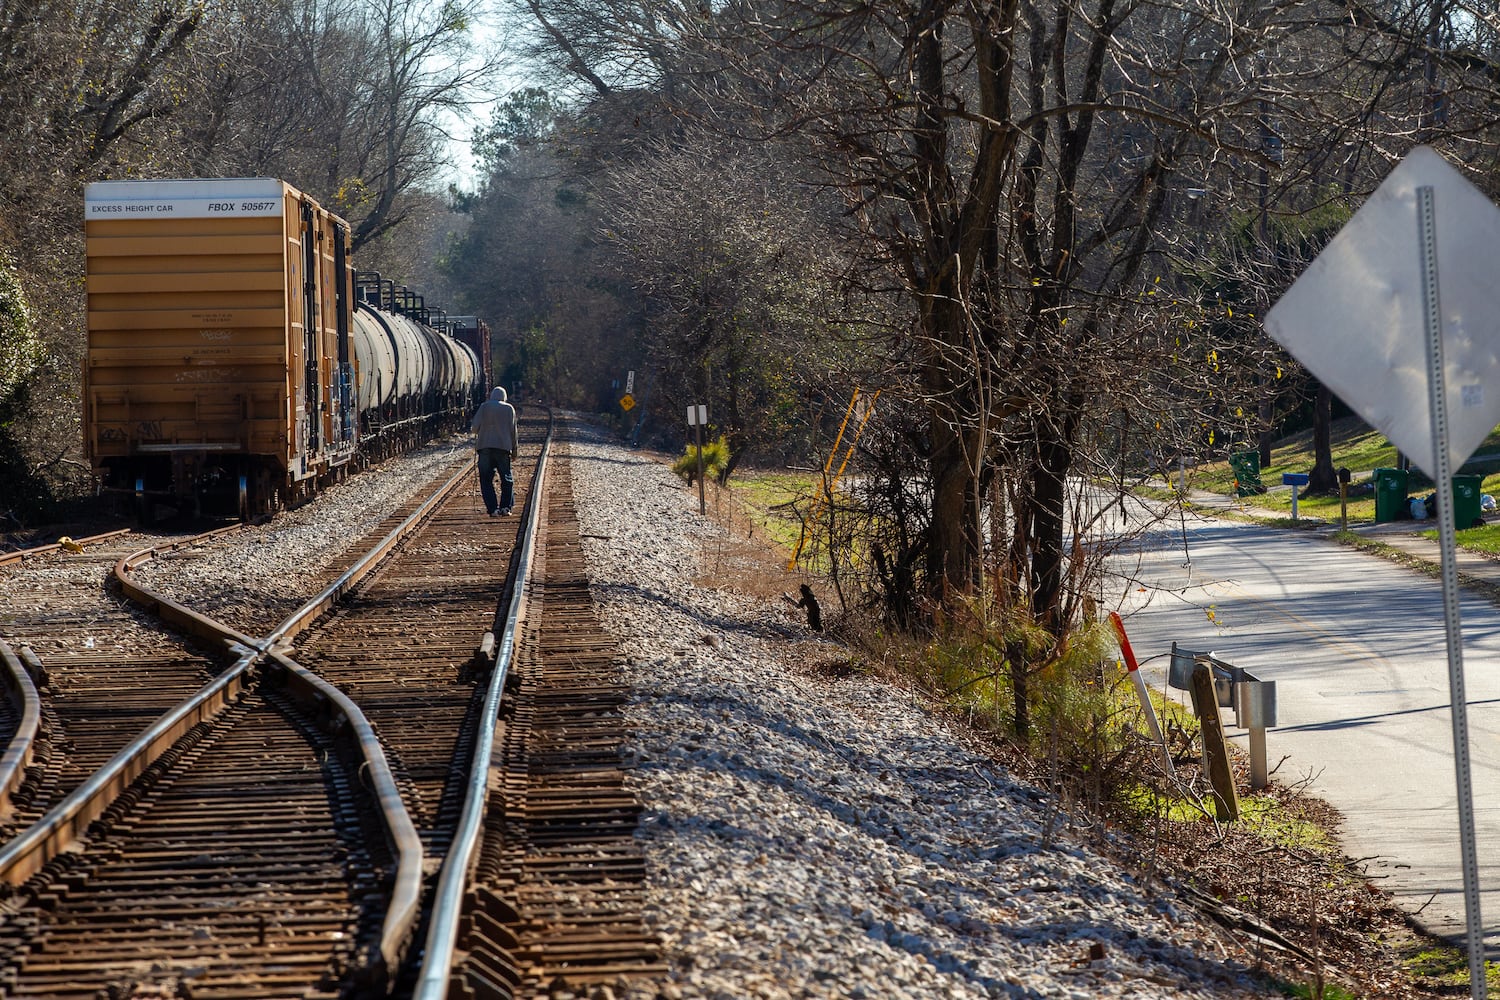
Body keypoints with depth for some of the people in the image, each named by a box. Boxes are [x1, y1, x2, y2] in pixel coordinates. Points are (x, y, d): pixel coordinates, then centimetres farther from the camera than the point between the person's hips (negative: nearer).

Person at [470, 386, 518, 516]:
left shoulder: (484, 407, 3)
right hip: (503, 447, 1)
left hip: (485, 447, 0)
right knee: (507, 479, 11)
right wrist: (514, 448, 14)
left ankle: (492, 509, -6)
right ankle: (505, 507, 0)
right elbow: (513, 430, 5)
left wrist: (476, 431, 21)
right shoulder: (509, 408, 6)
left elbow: (474, 427, -2)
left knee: (486, 480, 4)